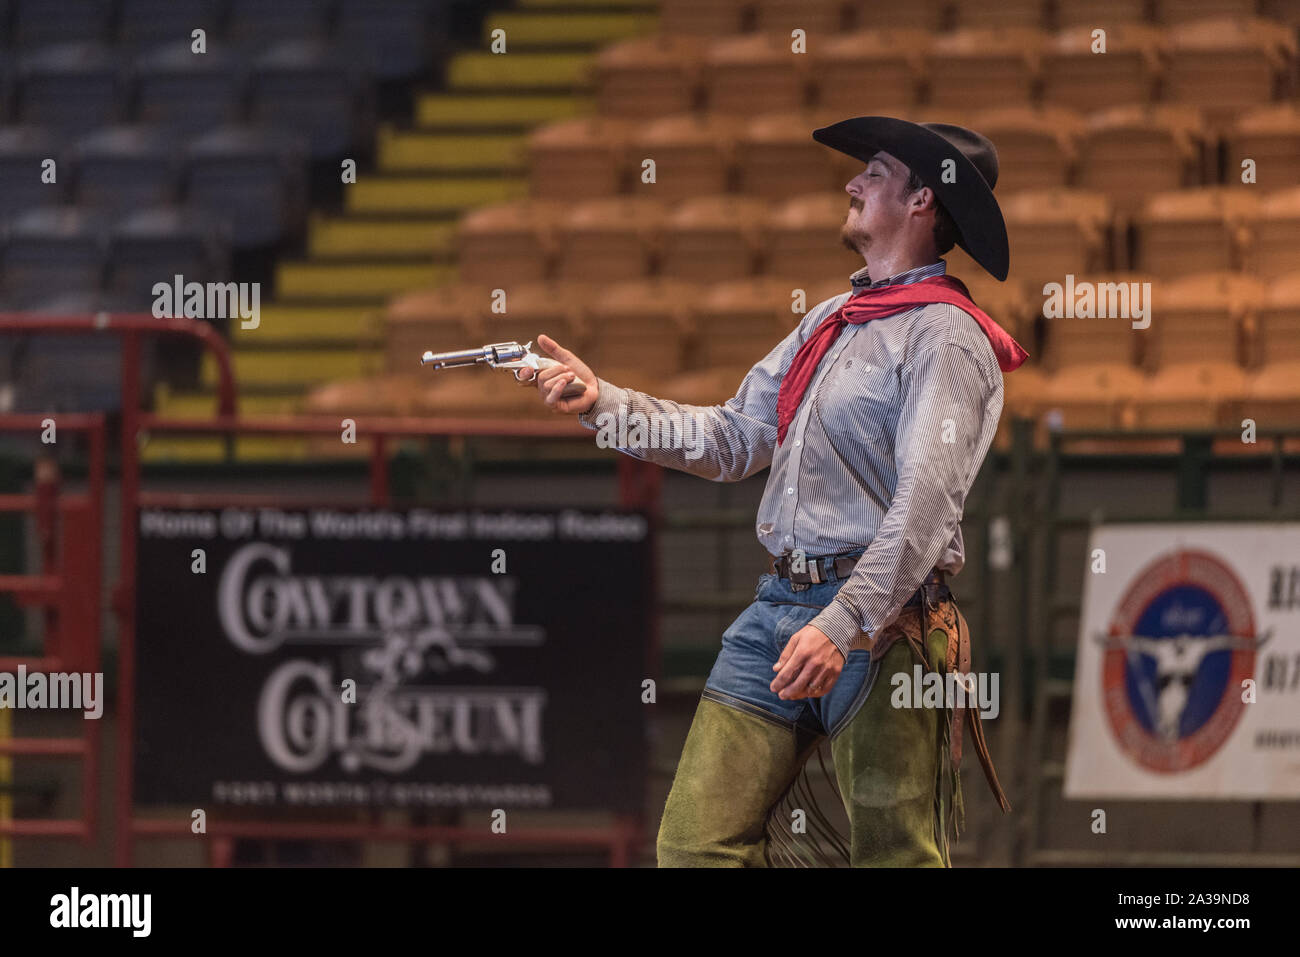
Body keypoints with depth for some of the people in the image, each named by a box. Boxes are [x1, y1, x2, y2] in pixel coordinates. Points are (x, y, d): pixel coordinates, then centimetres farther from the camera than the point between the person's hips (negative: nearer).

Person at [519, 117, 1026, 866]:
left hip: (880, 614, -8)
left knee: (896, 857, -7)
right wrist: (601, 402, 14)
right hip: (783, 605, 9)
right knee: (696, 841, 2)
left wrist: (843, 625, -27)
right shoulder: (833, 321, 21)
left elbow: (925, 503, -18)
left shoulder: (944, 338, -8)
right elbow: (732, 439, 23)